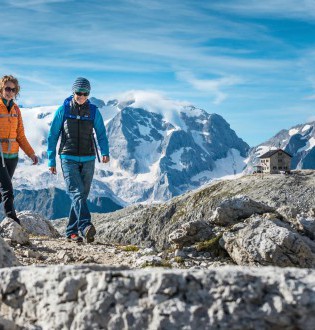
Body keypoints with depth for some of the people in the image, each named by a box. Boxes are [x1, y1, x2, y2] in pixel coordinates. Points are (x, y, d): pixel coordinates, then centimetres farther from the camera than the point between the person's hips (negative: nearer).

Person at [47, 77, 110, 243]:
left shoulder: (93, 111, 6)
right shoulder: (63, 110, 1)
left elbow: (101, 134, 4)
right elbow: (53, 136, 4)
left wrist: (105, 152, -14)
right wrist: (51, 160, 1)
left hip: (88, 160, 3)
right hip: (69, 159, -3)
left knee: (82, 195, 5)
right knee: (76, 193, -19)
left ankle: (71, 231, 14)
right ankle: (86, 226, -32)